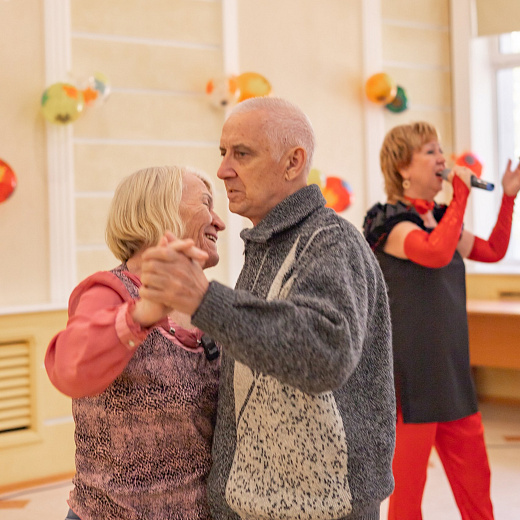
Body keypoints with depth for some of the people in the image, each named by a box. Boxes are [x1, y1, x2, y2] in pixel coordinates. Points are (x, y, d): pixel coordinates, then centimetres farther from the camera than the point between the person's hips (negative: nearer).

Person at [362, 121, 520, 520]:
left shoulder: (441, 219, 12)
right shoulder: (391, 222, -12)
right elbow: (435, 253, -32)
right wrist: (462, 193, -22)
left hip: (451, 368, 8)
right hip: (410, 374, -8)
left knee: (475, 479, 13)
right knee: (407, 486, 1)